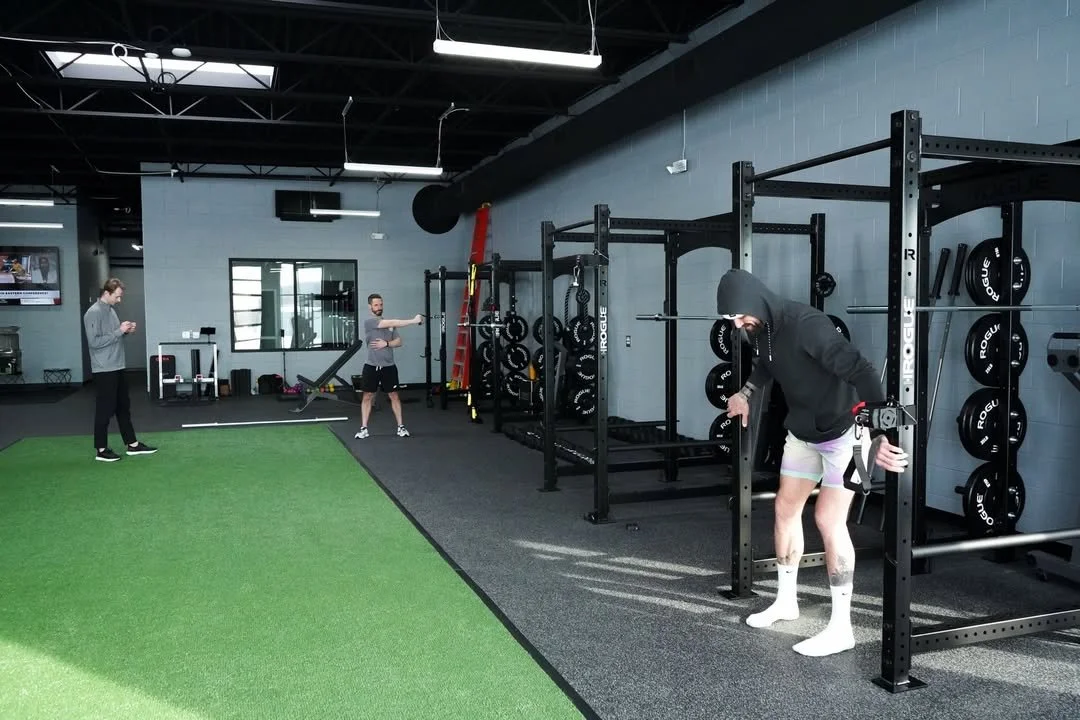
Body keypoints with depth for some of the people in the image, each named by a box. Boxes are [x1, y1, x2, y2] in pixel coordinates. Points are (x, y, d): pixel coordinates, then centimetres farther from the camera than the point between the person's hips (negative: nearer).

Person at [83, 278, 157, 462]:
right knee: (105, 409, -1)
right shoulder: (94, 313, -14)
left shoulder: (111, 310, 12)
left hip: (118, 367, 9)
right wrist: (119, 331, -20)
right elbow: (94, 342, -21)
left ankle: (132, 444, 20)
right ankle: (102, 450, 9)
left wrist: (126, 331, 4)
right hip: (104, 370, -9)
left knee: (124, 407, 13)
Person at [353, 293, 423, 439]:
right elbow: (393, 323, -19)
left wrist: (386, 343, -14)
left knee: (394, 396, 6)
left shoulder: (389, 322, 10)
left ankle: (401, 427, 12)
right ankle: (364, 429, 11)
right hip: (372, 367, -4)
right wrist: (413, 321, -23)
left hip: (389, 367, 4)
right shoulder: (369, 322, -10)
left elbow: (398, 341, 7)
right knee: (368, 396, 4)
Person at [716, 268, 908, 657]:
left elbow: (861, 372, -37)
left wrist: (880, 433, -45)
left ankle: (841, 627, -2)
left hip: (845, 429, -9)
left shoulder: (805, 324, -30)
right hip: (802, 430, 9)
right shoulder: (760, 330, -3)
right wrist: (745, 393, 14)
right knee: (785, 509, 12)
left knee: (828, 519, -12)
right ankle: (786, 599, 28)